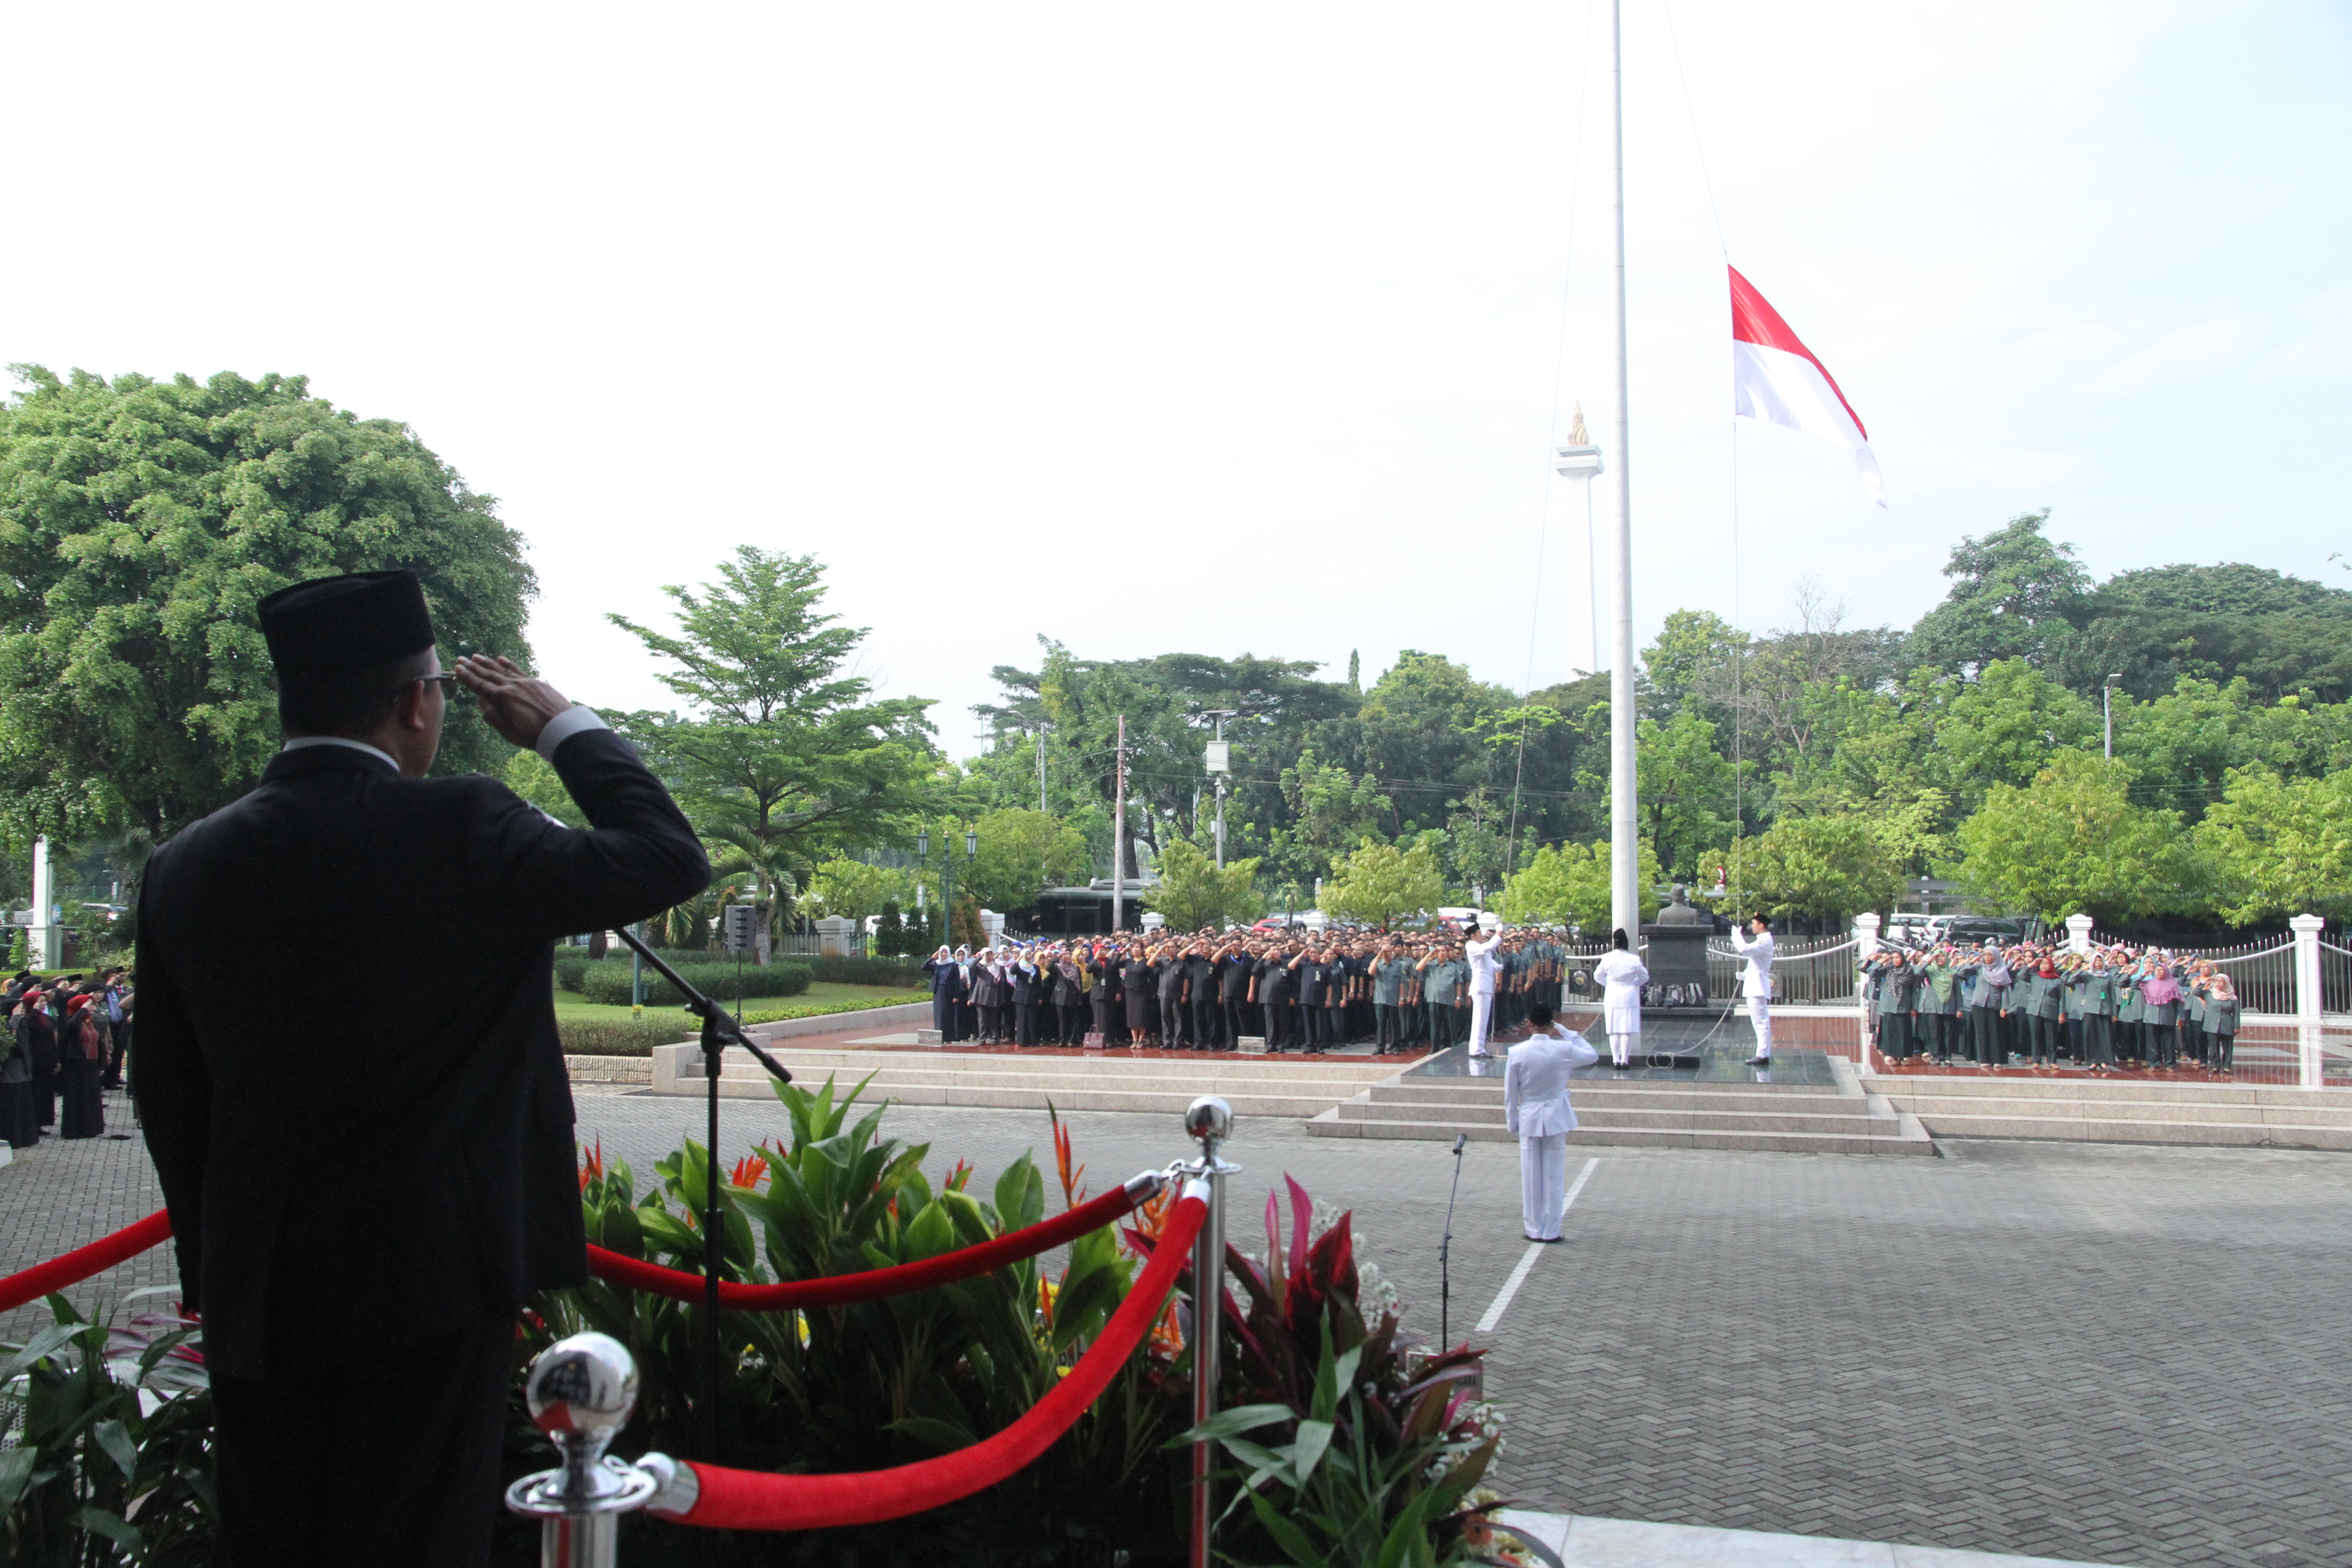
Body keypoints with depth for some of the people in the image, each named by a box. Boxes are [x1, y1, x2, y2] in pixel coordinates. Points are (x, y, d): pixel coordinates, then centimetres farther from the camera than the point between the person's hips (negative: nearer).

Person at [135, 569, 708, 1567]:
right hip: (430, 1282, -5)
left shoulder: (185, 866, 2)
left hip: (254, 1298, 6)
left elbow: (168, 1100, 9)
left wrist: (216, 1263, 19)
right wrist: (564, 727, 5)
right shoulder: (458, 831, -16)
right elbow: (670, 859, -6)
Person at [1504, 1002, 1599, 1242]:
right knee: (1554, 1177, 7)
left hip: (1528, 1120, 0)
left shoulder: (1517, 1053, -10)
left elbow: (1510, 1093, -3)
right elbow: (1593, 1055, 9)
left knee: (1531, 1177, 9)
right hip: (1556, 1119, 0)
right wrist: (1566, 1032, 7)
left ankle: (1534, 1230, 15)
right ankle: (1551, 1231, 10)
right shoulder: (1564, 1050, -11)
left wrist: (1512, 1123, 9)